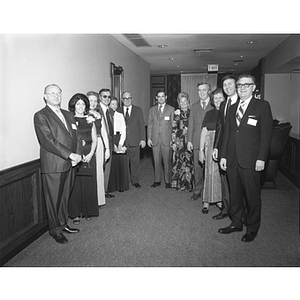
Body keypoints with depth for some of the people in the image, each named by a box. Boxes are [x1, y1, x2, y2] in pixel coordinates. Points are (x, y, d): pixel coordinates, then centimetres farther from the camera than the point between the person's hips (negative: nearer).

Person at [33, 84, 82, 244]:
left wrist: (77, 154, -5)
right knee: (53, 199, 6)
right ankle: (55, 230, 22)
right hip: (52, 166, -6)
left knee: (64, 197, 17)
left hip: (69, 164, 6)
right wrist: (70, 154, -19)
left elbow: (76, 136, 12)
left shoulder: (68, 114, 15)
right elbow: (48, 141, -17)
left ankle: (63, 223, 33)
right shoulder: (40, 116, -7)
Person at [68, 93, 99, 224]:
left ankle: (87, 211, 19)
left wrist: (90, 154, -5)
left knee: (89, 183, 6)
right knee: (75, 184, 0)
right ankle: (75, 214, 11)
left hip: (89, 154, 3)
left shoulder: (90, 120, 11)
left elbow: (94, 140, 9)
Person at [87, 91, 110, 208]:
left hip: (99, 144, 4)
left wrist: (107, 148, 10)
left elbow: (104, 132, 13)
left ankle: (99, 199, 21)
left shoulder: (99, 115, 11)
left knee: (99, 171, 8)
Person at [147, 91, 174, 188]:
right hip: (155, 140, 2)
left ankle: (168, 181, 12)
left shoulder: (171, 109, 4)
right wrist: (149, 138, 4)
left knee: (167, 161, 1)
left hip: (167, 139, -2)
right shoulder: (152, 110, 12)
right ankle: (157, 180, 18)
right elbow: (149, 124, 11)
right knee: (156, 161, 7)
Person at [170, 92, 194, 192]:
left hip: (189, 141, 0)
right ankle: (179, 184, 12)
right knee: (178, 162, 1)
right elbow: (173, 128, 3)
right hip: (178, 141, 0)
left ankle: (189, 184, 7)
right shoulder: (176, 113, 6)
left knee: (189, 162, -3)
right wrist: (173, 142, -3)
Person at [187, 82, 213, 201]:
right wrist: (189, 140, 4)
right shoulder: (194, 106, 13)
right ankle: (197, 191, 18)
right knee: (198, 168, 7)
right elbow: (191, 124, 12)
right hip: (197, 142, 3)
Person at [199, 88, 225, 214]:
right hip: (211, 146, 0)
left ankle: (220, 199, 19)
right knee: (210, 173, 2)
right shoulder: (209, 114, 7)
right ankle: (207, 201, 11)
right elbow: (203, 132, 6)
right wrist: (201, 150, 0)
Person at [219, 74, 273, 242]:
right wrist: (223, 155, 8)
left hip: (250, 161, -5)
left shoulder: (262, 106, -2)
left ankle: (252, 228, 22)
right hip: (232, 159, 5)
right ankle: (236, 223, 30)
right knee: (235, 194, 14)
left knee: (252, 196, 6)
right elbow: (227, 133, 13)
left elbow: (266, 134, -7)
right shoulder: (232, 108, 14)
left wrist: (261, 158, -14)